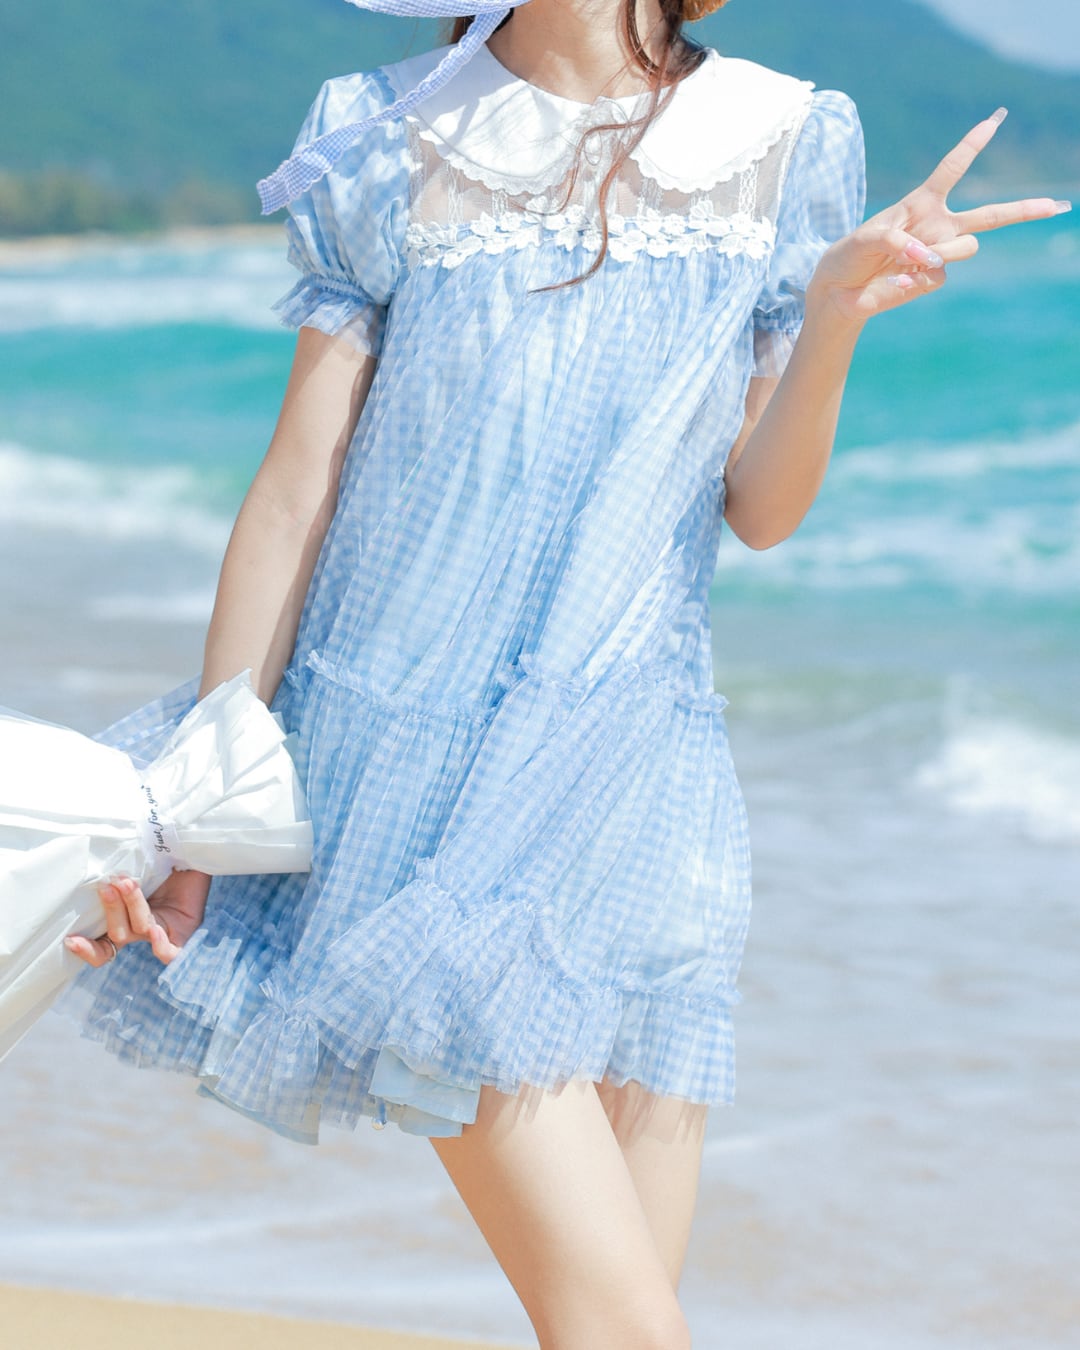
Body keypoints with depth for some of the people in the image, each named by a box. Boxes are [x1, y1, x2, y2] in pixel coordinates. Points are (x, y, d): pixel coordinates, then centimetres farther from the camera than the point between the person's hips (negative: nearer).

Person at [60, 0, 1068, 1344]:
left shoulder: (777, 148, 6)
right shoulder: (394, 145, 1)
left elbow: (760, 509, 5)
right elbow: (296, 487, 2)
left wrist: (836, 312, -12)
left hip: (631, 769, 3)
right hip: (426, 771, -3)